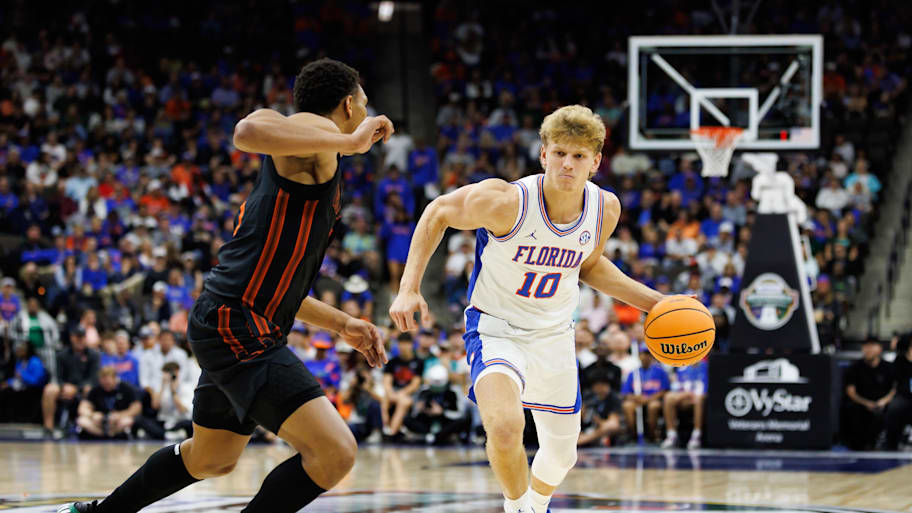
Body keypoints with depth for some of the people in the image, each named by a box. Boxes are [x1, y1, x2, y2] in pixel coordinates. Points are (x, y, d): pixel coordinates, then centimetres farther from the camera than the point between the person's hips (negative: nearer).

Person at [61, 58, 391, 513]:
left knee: (210, 460, 30)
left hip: (228, 327, 11)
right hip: (237, 327, -11)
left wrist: (342, 324, 27)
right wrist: (350, 142, -26)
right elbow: (249, 130, -33)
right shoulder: (315, 132, -7)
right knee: (335, 453, -19)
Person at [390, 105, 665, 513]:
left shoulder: (605, 209, -11)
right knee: (505, 429, -32)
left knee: (561, 455, 17)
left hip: (555, 337, 5)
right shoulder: (504, 201, -27)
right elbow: (437, 213, -9)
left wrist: (654, 303, 3)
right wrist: (409, 289, -17)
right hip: (496, 330, -5)